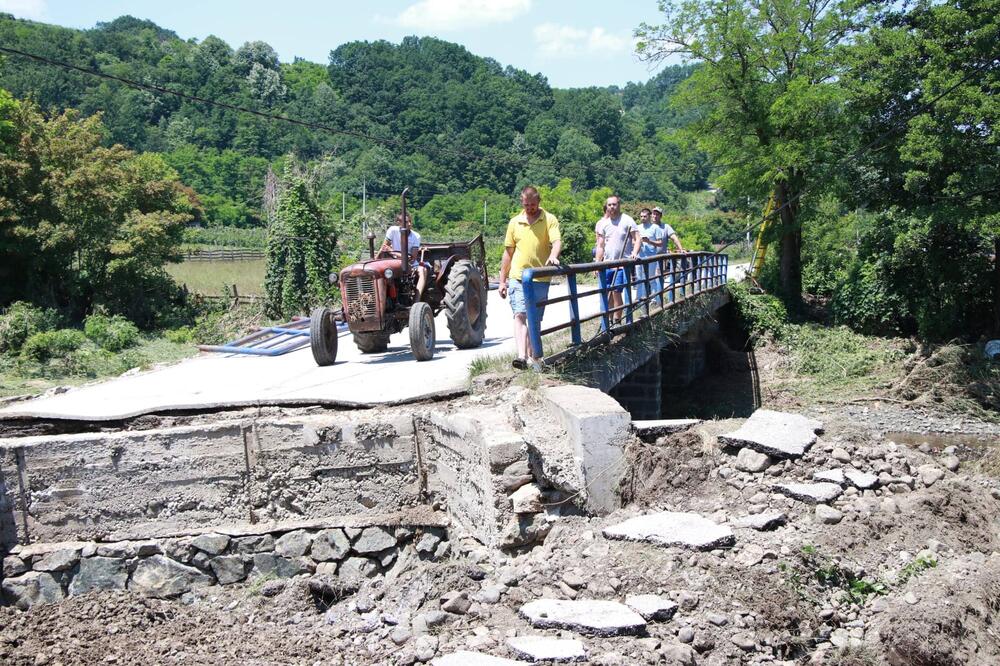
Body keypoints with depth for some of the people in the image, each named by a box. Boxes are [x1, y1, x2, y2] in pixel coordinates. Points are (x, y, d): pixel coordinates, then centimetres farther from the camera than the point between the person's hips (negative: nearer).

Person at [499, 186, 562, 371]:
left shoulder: (549, 220, 1)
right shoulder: (514, 222, 9)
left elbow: (557, 241, -14)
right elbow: (508, 253, 13)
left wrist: (553, 256, -37)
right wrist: (502, 281, 12)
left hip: (540, 279, -1)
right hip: (517, 277, 1)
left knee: (535, 320, 8)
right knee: (520, 316, -13)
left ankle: (534, 357, 20)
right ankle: (522, 356, -23)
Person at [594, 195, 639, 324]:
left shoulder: (627, 220, -3)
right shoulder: (603, 223, 10)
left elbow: (637, 239, -7)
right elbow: (600, 246, 12)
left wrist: (635, 252, -25)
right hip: (607, 264, 5)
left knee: (616, 292, -10)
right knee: (607, 293, 6)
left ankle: (616, 322, 0)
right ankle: (610, 320, 18)